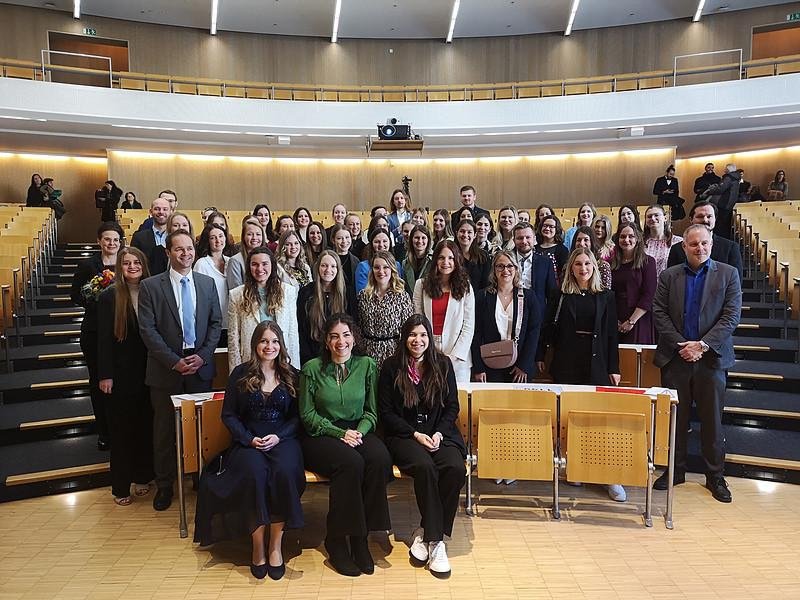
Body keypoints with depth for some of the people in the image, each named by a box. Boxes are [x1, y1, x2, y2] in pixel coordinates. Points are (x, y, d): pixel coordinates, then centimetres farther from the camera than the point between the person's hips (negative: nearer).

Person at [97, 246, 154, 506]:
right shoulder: (110, 296, -6)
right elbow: (104, 338, -7)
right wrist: (105, 375, -11)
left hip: (148, 370, 3)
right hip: (122, 372, -3)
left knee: (145, 425, 11)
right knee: (121, 428, 7)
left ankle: (142, 477, 28)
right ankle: (121, 486, 19)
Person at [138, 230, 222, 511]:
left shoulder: (207, 283, 6)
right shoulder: (150, 286, -3)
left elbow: (216, 323, 6)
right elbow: (147, 330, -7)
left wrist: (203, 356, -7)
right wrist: (174, 361, -13)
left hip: (200, 367, 2)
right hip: (166, 369, -2)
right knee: (165, 428, 9)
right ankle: (164, 484, 24)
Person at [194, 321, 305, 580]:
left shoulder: (291, 376, 9)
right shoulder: (240, 374, 7)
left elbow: (297, 416, 8)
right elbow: (228, 415, 6)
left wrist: (279, 436, -10)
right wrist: (249, 439, -9)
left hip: (282, 440, 0)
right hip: (248, 441, 0)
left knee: (284, 471, -32)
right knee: (254, 473, -33)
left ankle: (275, 546, -18)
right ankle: (257, 546, -16)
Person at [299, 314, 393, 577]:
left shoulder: (367, 365, 6)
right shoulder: (312, 368, -1)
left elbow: (371, 411, 7)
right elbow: (307, 414, -2)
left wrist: (359, 431, -13)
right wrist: (340, 433, -13)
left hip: (358, 430, 3)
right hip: (321, 435, -2)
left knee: (379, 459, -30)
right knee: (351, 463, -33)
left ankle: (360, 536, -17)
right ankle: (337, 540, -17)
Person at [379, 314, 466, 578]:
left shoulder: (442, 364, 7)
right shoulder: (391, 367, 1)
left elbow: (452, 406, 8)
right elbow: (386, 412, 0)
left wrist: (440, 433, -9)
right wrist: (415, 435, -12)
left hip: (440, 432, 2)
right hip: (404, 434, -2)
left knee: (456, 468, -28)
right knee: (424, 467, -33)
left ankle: (425, 532, -12)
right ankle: (435, 539, -18)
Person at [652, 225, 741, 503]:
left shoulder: (728, 274, 3)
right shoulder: (669, 276, 6)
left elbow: (732, 316, -5)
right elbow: (659, 313, 0)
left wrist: (702, 345, -13)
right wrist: (681, 345, -10)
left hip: (711, 358, -1)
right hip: (675, 357, 1)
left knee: (712, 420, 7)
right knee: (675, 418, 8)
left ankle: (715, 476, 21)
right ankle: (675, 470, 21)